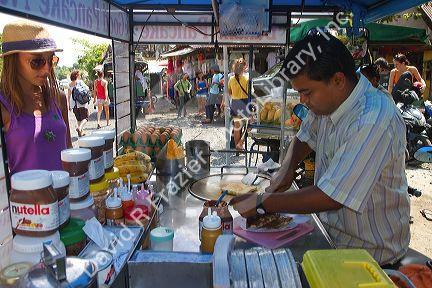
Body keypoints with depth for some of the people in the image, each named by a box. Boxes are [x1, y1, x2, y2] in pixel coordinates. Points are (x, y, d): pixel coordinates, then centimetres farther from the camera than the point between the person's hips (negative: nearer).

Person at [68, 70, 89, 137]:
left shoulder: (70, 84, 10)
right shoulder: (80, 82, -5)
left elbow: (69, 95, 11)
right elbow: (87, 89, -10)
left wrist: (69, 104, 16)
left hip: (74, 103, 5)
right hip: (82, 102, -5)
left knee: (78, 118, 16)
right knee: (85, 117, -3)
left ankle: (81, 131, 19)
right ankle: (80, 128, -26)